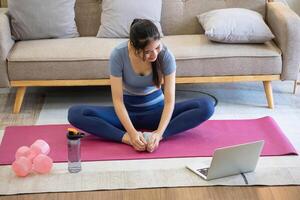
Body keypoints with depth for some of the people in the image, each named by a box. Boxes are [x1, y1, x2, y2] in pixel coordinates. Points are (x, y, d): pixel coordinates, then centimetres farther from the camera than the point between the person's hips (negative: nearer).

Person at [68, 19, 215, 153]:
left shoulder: (165, 55, -22)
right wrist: (132, 133, -34)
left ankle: (155, 138, -33)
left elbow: (170, 100, -21)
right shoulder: (118, 54, -23)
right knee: (75, 113, -26)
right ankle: (126, 138, -35)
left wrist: (159, 133, -37)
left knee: (206, 106, -25)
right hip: (128, 110, 0)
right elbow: (117, 99, -21)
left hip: (155, 108, 1)